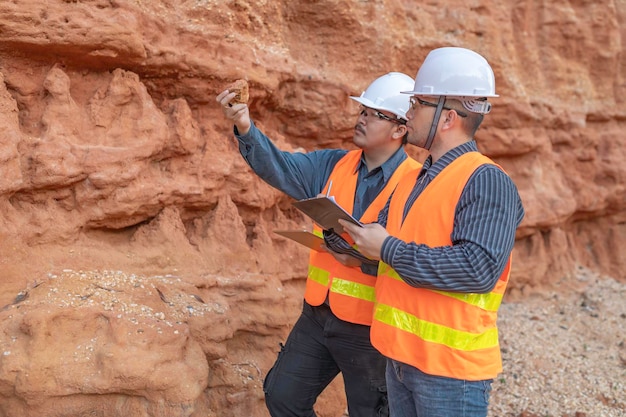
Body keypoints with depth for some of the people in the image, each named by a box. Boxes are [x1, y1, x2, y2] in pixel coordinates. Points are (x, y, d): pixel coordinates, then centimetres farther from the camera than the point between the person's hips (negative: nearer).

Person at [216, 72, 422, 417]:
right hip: (318, 314, 6)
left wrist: (364, 256, -30)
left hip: (370, 327, -6)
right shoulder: (333, 166, 3)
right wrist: (245, 128, -23)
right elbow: (279, 167, -7)